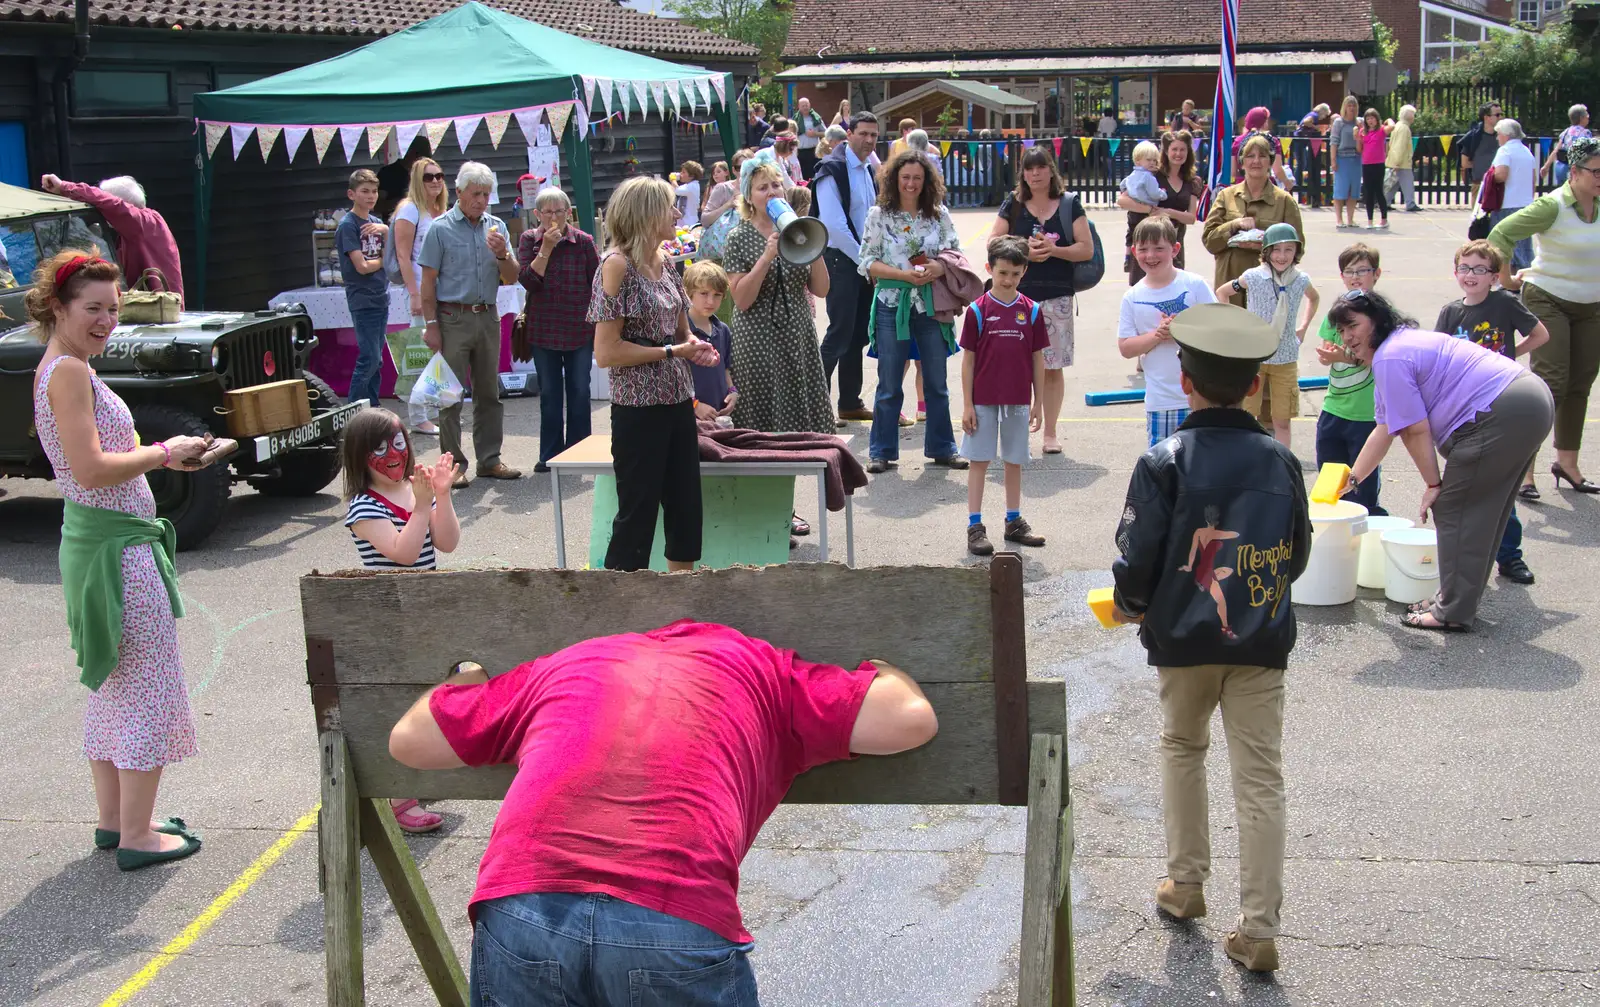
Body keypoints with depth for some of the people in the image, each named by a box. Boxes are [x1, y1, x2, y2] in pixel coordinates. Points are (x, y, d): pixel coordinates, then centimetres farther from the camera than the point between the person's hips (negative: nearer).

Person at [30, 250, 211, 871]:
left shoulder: (59, 370, 13)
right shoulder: (68, 372, -17)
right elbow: (91, 470, -25)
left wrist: (159, 454, 6)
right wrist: (163, 453, -14)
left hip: (90, 540, 10)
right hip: (118, 545, -10)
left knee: (110, 684, 18)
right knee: (147, 686, -2)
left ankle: (113, 819, 28)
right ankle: (136, 837, 4)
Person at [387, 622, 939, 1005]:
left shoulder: (564, 664, 28)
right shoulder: (760, 667, 22)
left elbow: (407, 739, 34)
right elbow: (912, 718, 17)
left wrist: (468, 677, 56)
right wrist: (876, 669, 40)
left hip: (517, 914, 2)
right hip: (683, 929, -2)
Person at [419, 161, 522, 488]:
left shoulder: (496, 226, 9)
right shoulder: (441, 228, -3)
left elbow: (511, 279, 7)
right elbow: (428, 281, -4)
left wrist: (502, 254, -12)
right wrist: (430, 325, -10)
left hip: (487, 317, 5)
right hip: (453, 319, -4)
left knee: (489, 393, 9)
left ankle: (489, 460, 18)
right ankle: (454, 464, 3)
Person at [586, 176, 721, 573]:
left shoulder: (665, 261, 9)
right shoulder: (617, 265, -13)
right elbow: (607, 352, -18)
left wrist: (694, 345, 0)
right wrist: (671, 352, -15)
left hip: (678, 402, 7)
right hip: (639, 408, -7)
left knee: (686, 508, 13)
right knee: (637, 515, 1)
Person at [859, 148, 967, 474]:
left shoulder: (939, 214, 5)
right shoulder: (879, 215, -1)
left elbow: (957, 252, 8)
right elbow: (867, 262, -4)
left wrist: (941, 267, -14)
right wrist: (904, 274, -16)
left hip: (931, 305, 2)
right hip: (892, 305, -2)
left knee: (937, 382, 7)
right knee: (889, 384, 4)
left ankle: (942, 447, 19)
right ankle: (882, 451, 13)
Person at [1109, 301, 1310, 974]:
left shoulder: (1164, 463, -12)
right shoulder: (1280, 462, -1)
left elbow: (1137, 559, -11)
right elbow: (1296, 555, 10)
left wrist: (1129, 607, 9)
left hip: (1184, 639, -1)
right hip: (1263, 643, 2)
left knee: (1182, 749, 22)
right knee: (1261, 778, 4)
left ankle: (1186, 884, 29)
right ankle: (1259, 930, 4)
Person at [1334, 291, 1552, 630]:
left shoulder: (1390, 358, -11)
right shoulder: (1401, 346, 23)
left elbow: (1415, 430, -12)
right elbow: (1384, 430, 28)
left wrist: (1433, 483, -3)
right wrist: (1352, 478, 30)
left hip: (1502, 412, -11)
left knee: (1453, 509, -3)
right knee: (1482, 511, 18)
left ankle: (1453, 612, 3)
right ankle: (1457, 600, 28)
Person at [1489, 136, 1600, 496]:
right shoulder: (1552, 206, -16)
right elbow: (1500, 235, -18)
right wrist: (1507, 281, -11)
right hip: (1548, 303, -6)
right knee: (1551, 385, -13)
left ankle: (1567, 462, 21)